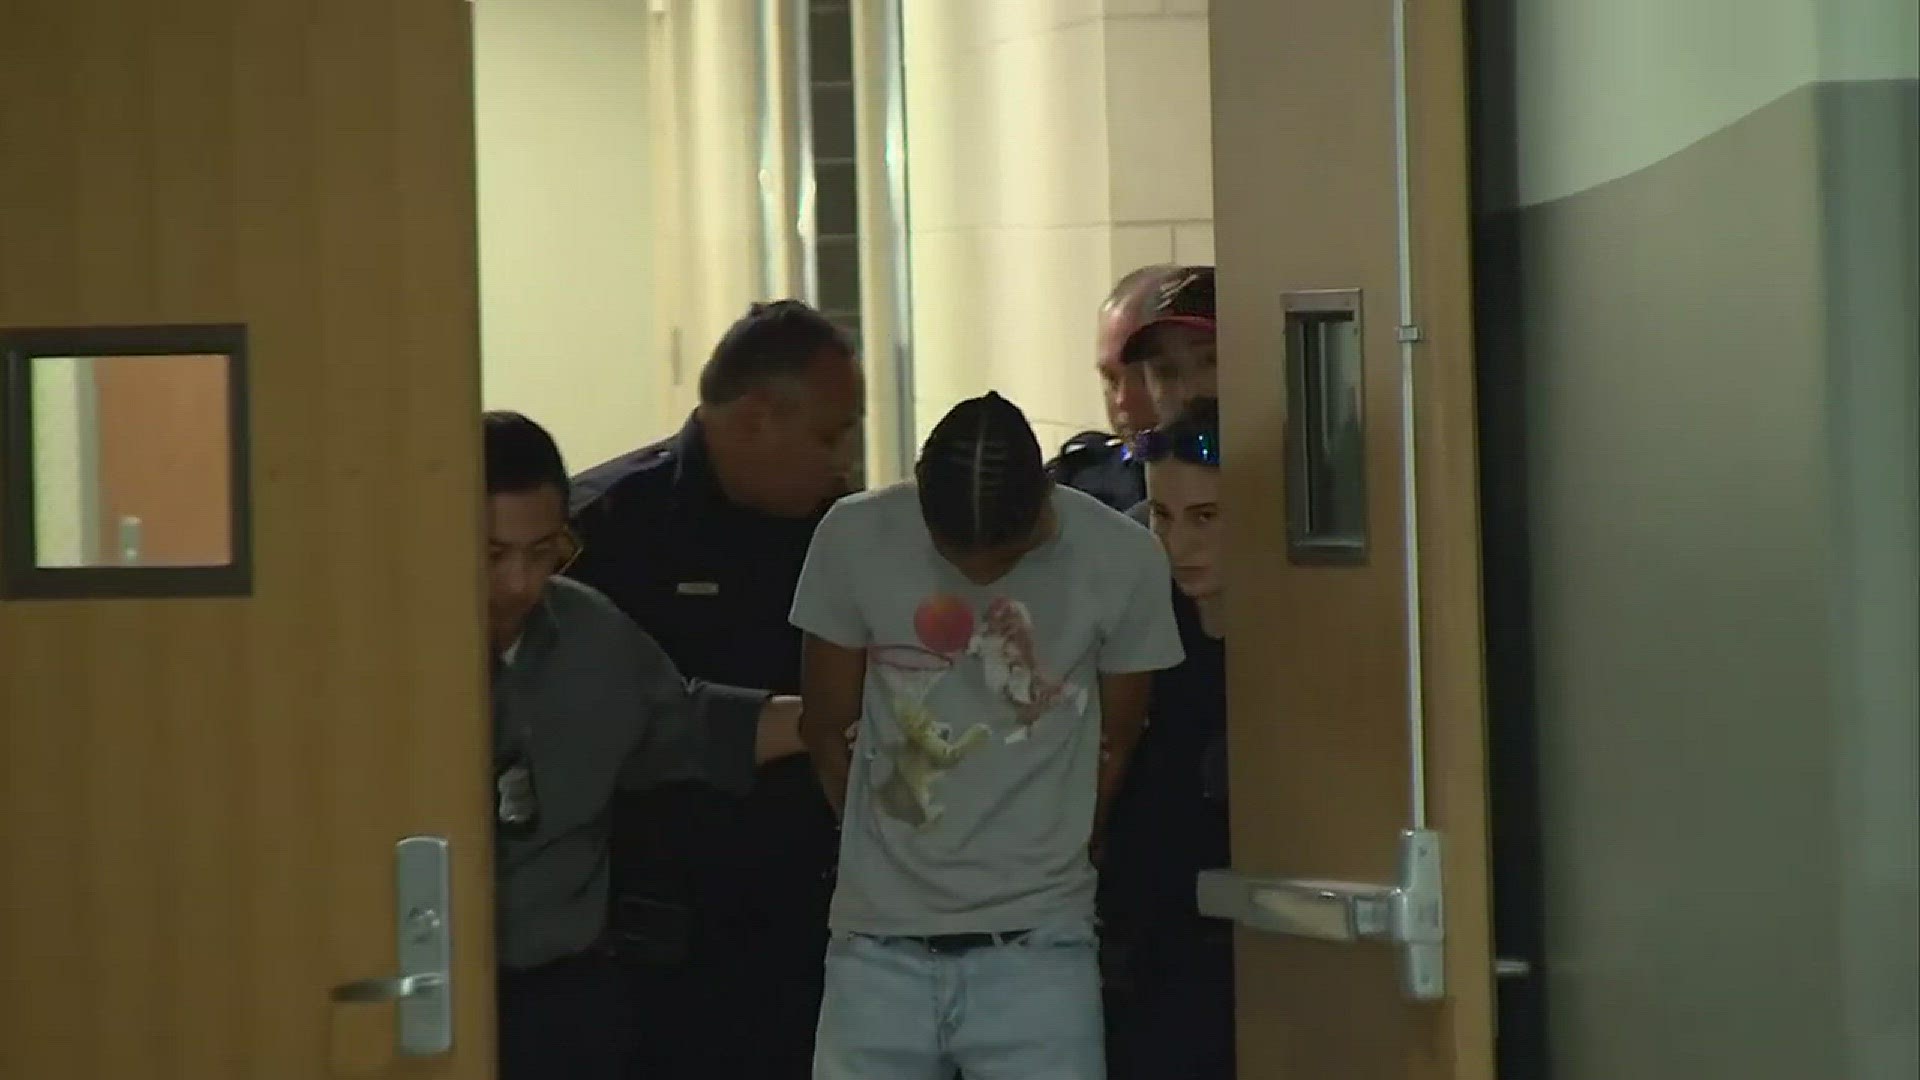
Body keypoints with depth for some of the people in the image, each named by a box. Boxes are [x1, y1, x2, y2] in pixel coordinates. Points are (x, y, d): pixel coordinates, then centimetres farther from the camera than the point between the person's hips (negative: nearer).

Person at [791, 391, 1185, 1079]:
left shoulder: (1123, 560, -8)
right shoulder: (855, 538, -7)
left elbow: (1116, 747, 6)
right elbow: (827, 733, 5)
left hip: (1036, 951, -1)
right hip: (881, 946, 1)